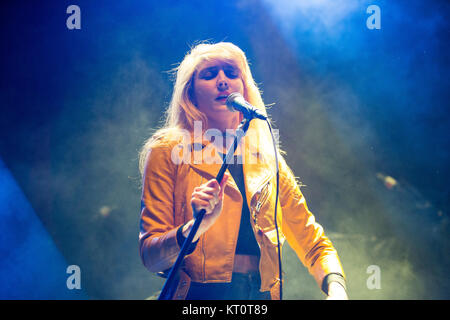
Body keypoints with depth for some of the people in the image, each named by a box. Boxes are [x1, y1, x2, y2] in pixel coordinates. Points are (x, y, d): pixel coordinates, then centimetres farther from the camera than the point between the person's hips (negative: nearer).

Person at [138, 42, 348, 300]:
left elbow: (315, 244, 17)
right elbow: (150, 257, -1)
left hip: (263, 295, 4)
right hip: (200, 294, -4)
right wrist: (195, 227, -20)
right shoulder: (169, 151, 3)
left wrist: (336, 289, -2)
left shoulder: (270, 161, 13)